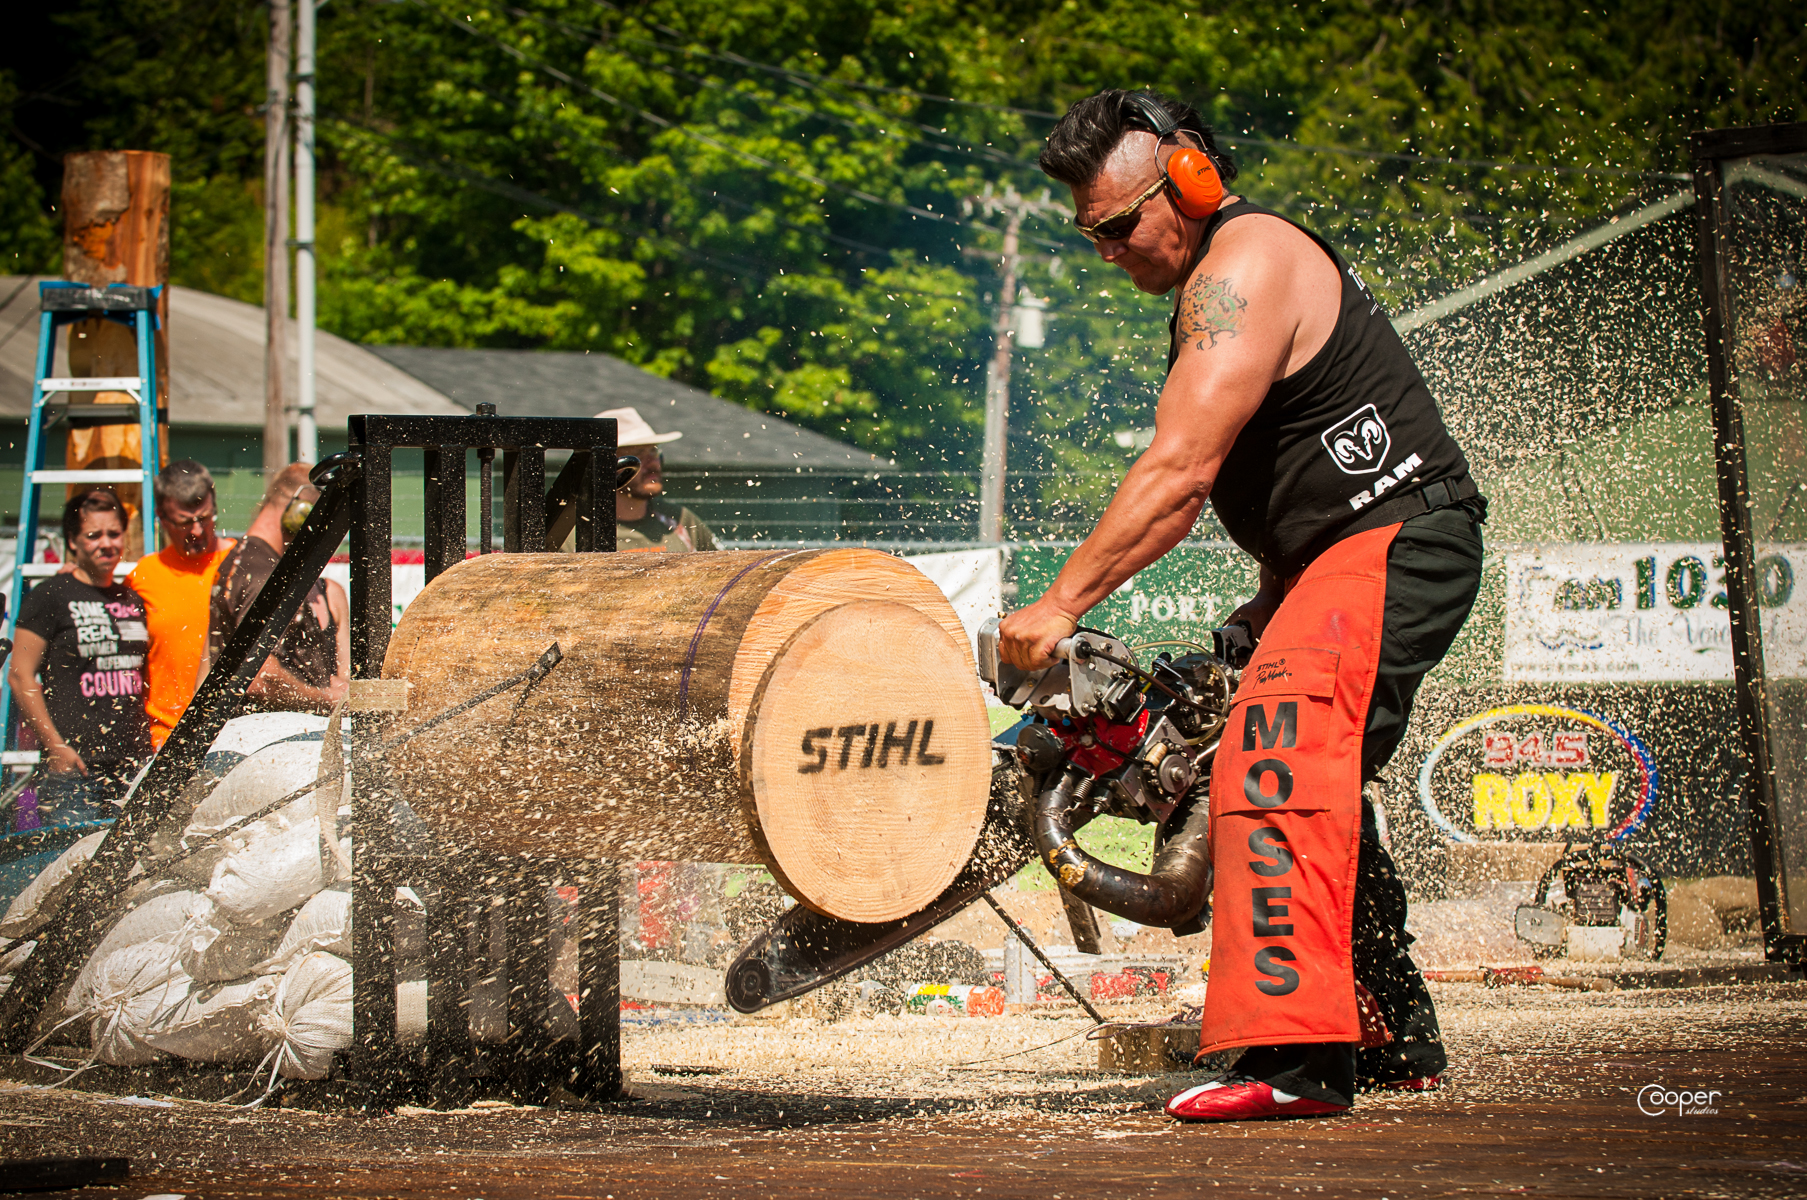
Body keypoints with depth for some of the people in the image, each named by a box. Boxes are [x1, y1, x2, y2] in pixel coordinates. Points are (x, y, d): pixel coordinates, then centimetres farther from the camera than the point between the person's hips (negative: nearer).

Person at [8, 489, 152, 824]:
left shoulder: (132, 600, 16)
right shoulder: (50, 596, -2)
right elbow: (21, 676, -5)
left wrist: (148, 751, 16)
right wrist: (55, 746, -11)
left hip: (132, 765, 6)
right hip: (72, 766, -5)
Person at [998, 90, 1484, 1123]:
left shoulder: (1247, 264, -16)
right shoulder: (1219, 283, 18)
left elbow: (1180, 472, -23)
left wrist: (1061, 605, -23)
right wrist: (1265, 611, 17)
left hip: (1393, 542, -12)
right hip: (1345, 560, 12)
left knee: (1274, 770, -25)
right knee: (1320, 794, 19)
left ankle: (1294, 1056, -36)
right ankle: (1397, 1046, 29)